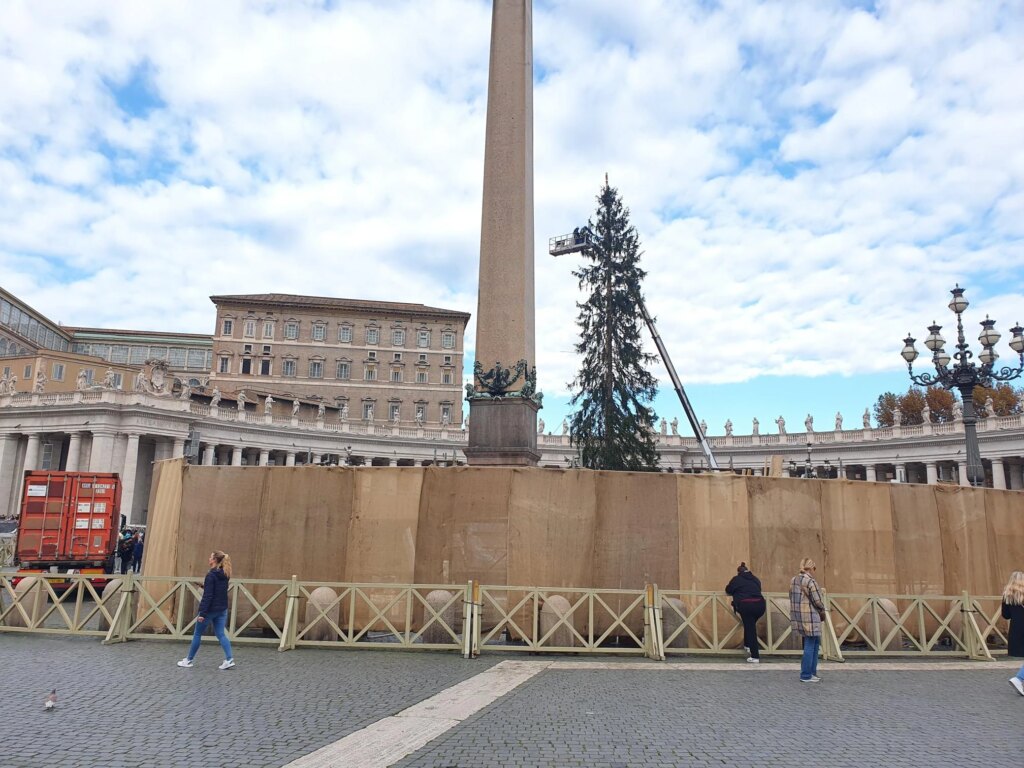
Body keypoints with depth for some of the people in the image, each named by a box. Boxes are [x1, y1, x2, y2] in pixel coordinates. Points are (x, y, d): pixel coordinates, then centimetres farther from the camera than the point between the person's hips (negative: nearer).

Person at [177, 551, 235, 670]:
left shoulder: (211, 575, -17)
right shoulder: (225, 575, 7)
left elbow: (207, 596, -20)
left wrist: (202, 613, -19)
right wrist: (205, 586, 21)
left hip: (211, 609, -7)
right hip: (222, 610, 7)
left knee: (197, 634, 10)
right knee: (221, 634, 6)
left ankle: (189, 660, 22)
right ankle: (229, 659, -6)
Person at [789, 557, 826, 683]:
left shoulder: (793, 580, 10)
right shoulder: (810, 581, -14)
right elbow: (818, 601, -14)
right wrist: (822, 614, 5)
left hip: (797, 617, 8)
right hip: (810, 618, -8)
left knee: (815, 644, 20)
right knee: (810, 646, 1)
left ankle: (812, 672, 24)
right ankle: (806, 676, 6)